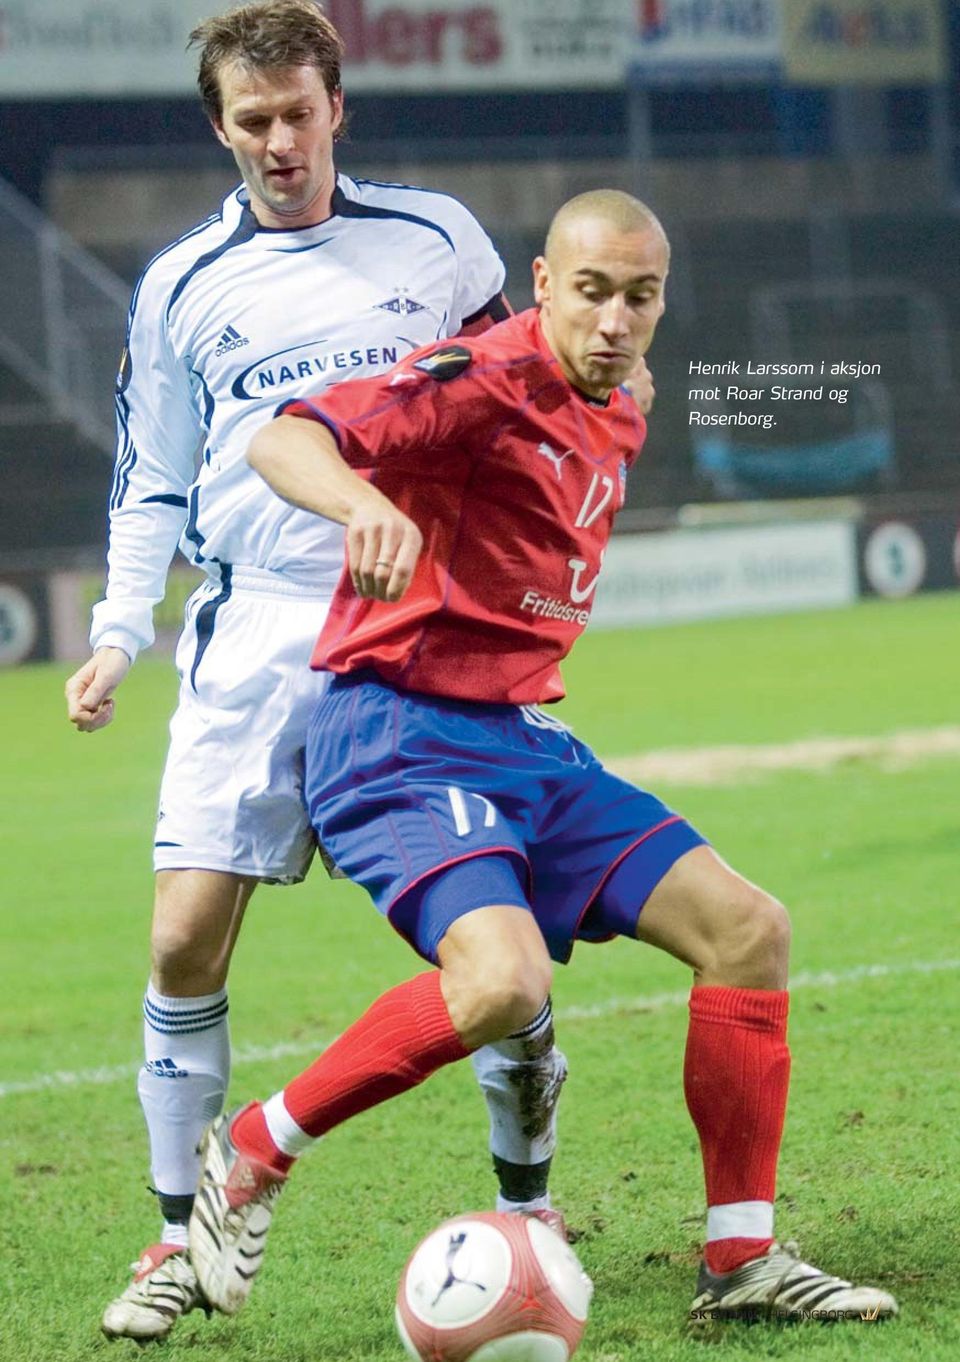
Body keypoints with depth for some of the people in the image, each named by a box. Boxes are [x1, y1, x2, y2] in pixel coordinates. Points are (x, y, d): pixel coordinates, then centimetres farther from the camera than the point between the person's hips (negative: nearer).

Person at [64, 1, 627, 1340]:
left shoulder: (437, 240, 6)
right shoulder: (180, 286, 8)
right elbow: (153, 488, 14)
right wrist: (117, 634, 1)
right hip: (257, 636, 1)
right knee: (187, 938, -9)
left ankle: (527, 1202, 17)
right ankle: (186, 1238, 4)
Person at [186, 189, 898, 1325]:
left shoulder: (614, 424, 13)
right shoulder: (486, 382, -14)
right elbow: (285, 439, -29)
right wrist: (370, 507, -45)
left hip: (526, 741, 9)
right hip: (405, 737, -9)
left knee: (747, 929, 4)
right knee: (502, 981, -32)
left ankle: (740, 1260, 12)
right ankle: (251, 1156, -10)